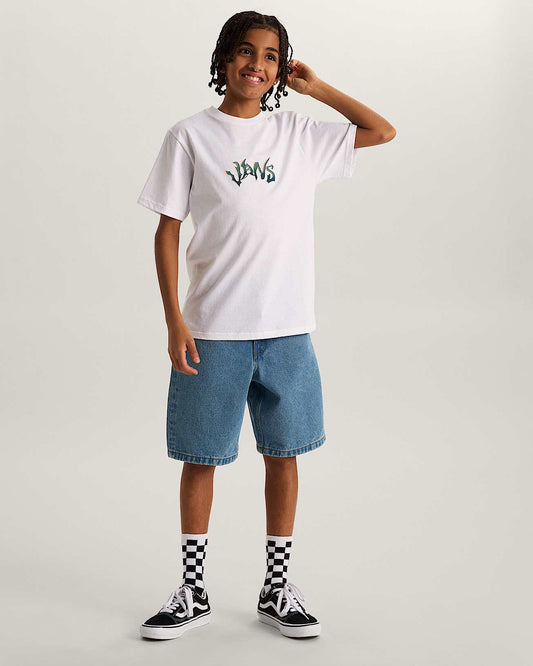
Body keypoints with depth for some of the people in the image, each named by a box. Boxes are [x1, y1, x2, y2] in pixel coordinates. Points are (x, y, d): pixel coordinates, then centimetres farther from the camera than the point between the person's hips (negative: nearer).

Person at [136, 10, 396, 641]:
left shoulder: (299, 134, 8)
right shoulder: (190, 136, 1)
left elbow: (383, 131, 15)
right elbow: (168, 231, 0)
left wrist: (315, 87, 10)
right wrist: (174, 321, -7)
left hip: (287, 328, 2)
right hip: (212, 330, -2)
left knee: (283, 453, 8)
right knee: (200, 458, 6)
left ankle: (277, 590, 23)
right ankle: (192, 592, 22)